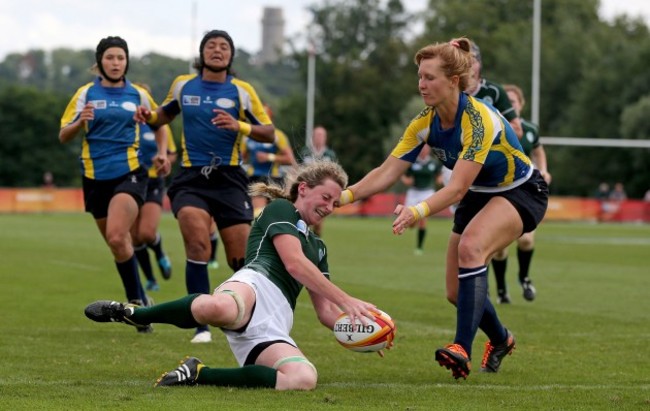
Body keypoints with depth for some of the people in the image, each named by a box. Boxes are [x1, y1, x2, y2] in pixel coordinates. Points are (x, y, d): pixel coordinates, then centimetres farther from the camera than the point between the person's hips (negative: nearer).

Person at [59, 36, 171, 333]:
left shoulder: (138, 95, 5)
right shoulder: (86, 94, 3)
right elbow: (63, 136, 1)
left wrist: (162, 152, 8)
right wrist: (80, 122, -19)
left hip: (130, 172, -2)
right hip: (96, 176, 2)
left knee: (117, 237, -23)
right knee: (118, 243, 8)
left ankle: (136, 300, -13)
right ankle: (138, 302, 23)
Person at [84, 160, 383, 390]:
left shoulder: (317, 246, 35)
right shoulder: (280, 209, 13)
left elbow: (326, 313, 33)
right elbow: (295, 264, -4)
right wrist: (347, 301, -5)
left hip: (274, 327, 7)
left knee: (305, 378, -30)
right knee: (217, 307, -47)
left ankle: (198, 375, -18)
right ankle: (128, 314, -16)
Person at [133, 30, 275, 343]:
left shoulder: (241, 91, 3)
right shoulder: (183, 85, 8)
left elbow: (268, 133, 3)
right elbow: (166, 114, 26)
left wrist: (239, 126, -15)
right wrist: (149, 116, 4)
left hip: (229, 179, 0)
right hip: (191, 179, 0)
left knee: (241, 259, -3)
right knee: (198, 244, -22)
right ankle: (201, 326, -16)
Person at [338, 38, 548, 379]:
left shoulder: (479, 121, -33)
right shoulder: (425, 123, -12)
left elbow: (457, 188, -39)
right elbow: (387, 172, -12)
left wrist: (417, 212, -54)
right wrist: (345, 195, -27)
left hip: (520, 193, -7)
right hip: (479, 196, 8)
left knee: (470, 246, -36)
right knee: (457, 293, 4)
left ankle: (463, 349, -37)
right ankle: (501, 339, 36)